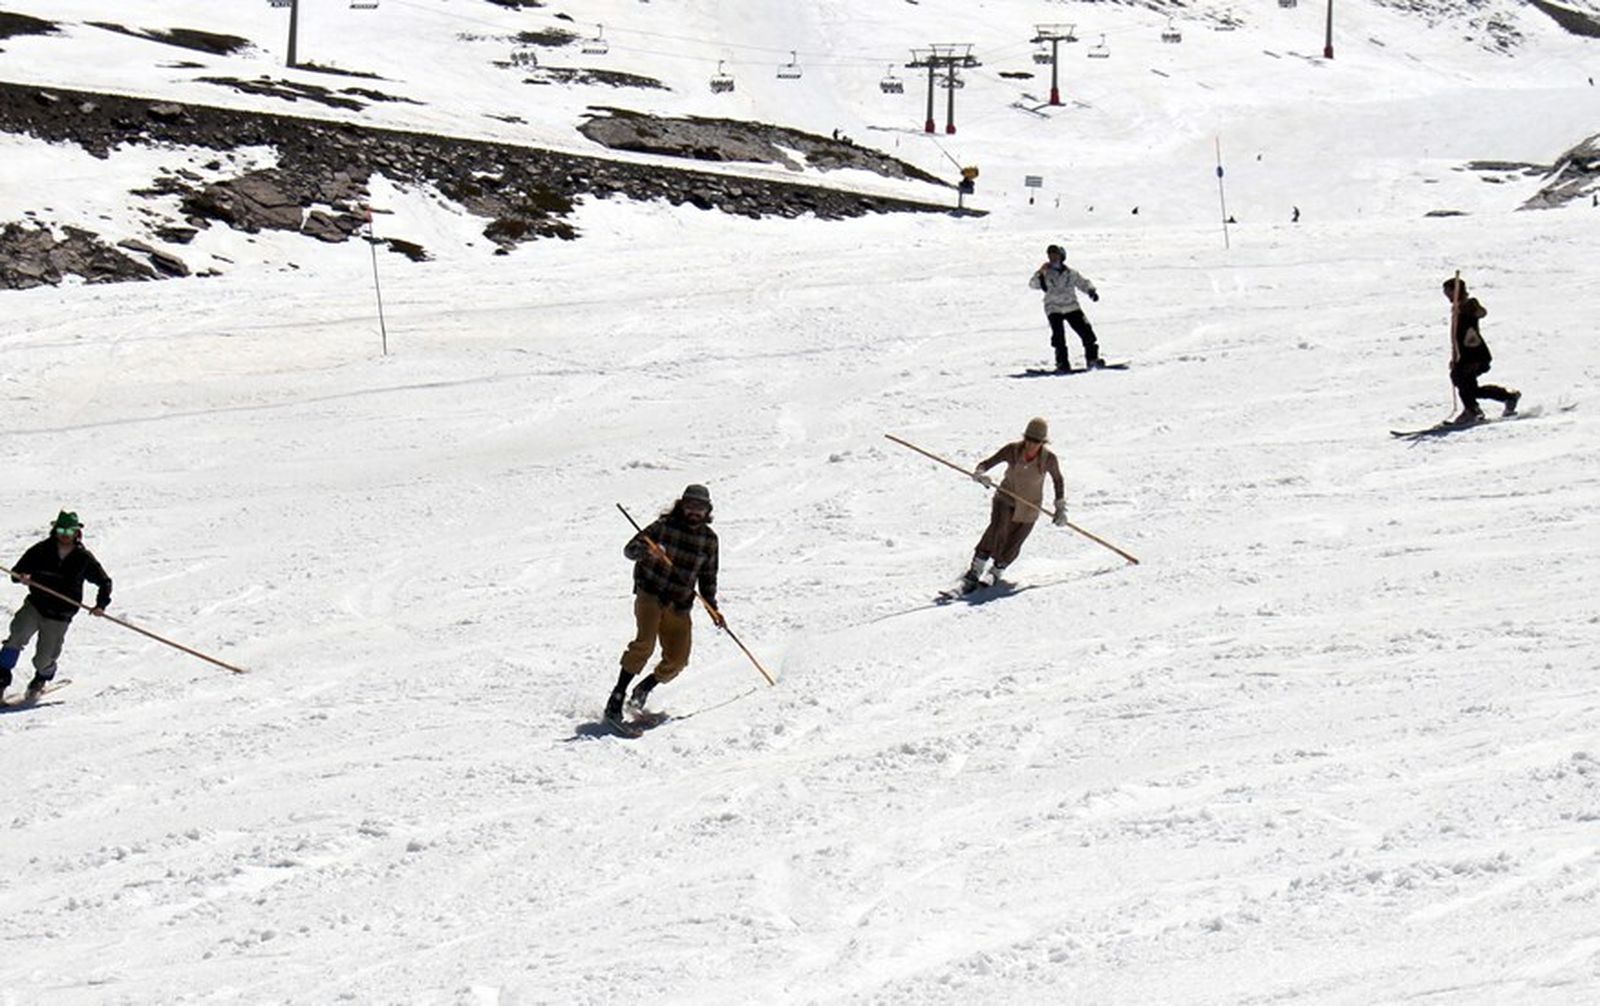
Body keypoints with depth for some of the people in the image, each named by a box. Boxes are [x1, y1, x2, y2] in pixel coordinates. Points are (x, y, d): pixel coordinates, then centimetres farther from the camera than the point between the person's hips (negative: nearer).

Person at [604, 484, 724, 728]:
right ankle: (617, 696, -19)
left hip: (680, 605, 5)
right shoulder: (665, 526, -7)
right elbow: (630, 549, -11)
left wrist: (712, 607, 8)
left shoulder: (709, 539, 6)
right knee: (645, 643, -25)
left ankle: (644, 689, 26)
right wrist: (647, 550, -32)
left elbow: (708, 577, 16)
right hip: (650, 595, -5)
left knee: (677, 660, 0)